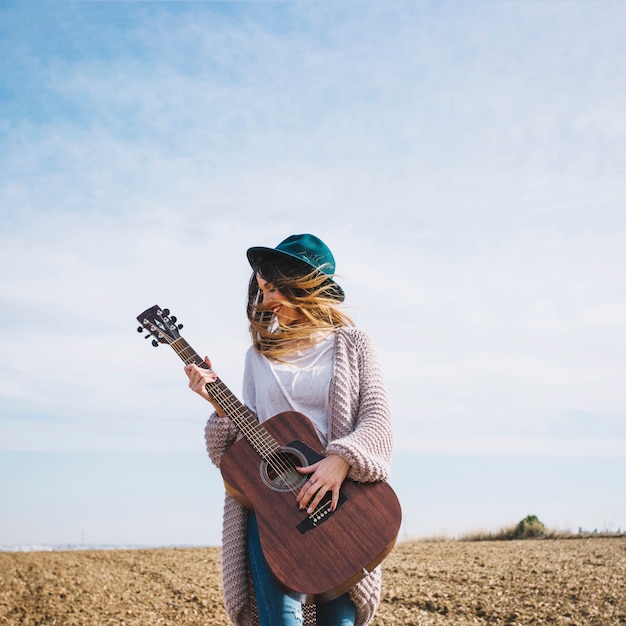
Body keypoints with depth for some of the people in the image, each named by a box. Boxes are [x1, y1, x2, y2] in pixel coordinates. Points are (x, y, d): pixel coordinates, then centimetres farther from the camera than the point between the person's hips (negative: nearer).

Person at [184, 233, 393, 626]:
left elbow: (377, 420, -2)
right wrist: (221, 405, -6)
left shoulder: (351, 344, 8)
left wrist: (342, 459, -18)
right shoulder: (260, 353, 15)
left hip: (336, 502, -1)